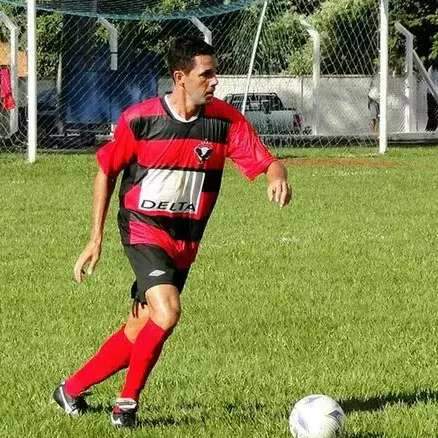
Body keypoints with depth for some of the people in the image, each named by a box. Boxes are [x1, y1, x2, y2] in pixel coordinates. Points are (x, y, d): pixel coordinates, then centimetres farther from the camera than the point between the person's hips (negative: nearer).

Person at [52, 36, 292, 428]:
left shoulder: (225, 120, -6)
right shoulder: (139, 119, -11)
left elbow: (266, 162, -9)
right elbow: (106, 172, 2)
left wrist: (277, 177, -35)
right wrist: (96, 239, 2)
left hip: (185, 242, 4)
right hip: (143, 230, -4)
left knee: (140, 330, 9)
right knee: (167, 313, -24)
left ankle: (72, 389, 29)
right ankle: (127, 403, -7)